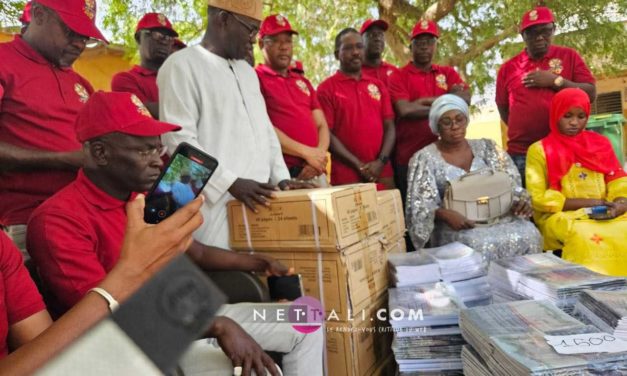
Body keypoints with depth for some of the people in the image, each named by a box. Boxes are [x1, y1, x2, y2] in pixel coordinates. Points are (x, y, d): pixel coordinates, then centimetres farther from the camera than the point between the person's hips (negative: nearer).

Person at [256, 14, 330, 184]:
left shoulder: (304, 82, 20)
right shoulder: (255, 78, 0)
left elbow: (321, 125, 14)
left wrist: (319, 154, -6)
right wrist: (306, 152, -13)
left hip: (314, 173, 6)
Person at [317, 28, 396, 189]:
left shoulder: (378, 85, 14)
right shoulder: (327, 88, 1)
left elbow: (389, 127, 9)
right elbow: (327, 133, -6)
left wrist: (381, 161, -6)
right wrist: (359, 165, -12)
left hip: (382, 172, 4)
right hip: (346, 175, -4)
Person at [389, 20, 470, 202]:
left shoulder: (448, 73, 13)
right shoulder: (399, 77, 0)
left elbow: (466, 98, -3)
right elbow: (406, 110, -16)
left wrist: (427, 100, -11)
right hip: (409, 158, -3)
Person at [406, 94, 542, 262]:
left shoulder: (486, 147, 12)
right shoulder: (424, 158, -2)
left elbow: (511, 184, 10)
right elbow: (418, 207, -8)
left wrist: (522, 200, -12)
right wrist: (445, 214, -26)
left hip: (497, 217, 4)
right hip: (456, 226, -4)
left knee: (529, 235, -24)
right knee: (481, 245, -34)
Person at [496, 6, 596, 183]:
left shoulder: (569, 56, 9)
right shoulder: (508, 67, 10)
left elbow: (591, 93, 2)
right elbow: (503, 109, 16)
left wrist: (556, 81, -8)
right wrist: (522, 129, 6)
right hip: (520, 153, 0)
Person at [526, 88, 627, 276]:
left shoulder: (601, 144, 19)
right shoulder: (540, 150, 4)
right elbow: (538, 198, -4)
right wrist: (583, 203, -11)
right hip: (560, 215, -4)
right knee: (587, 237, -36)